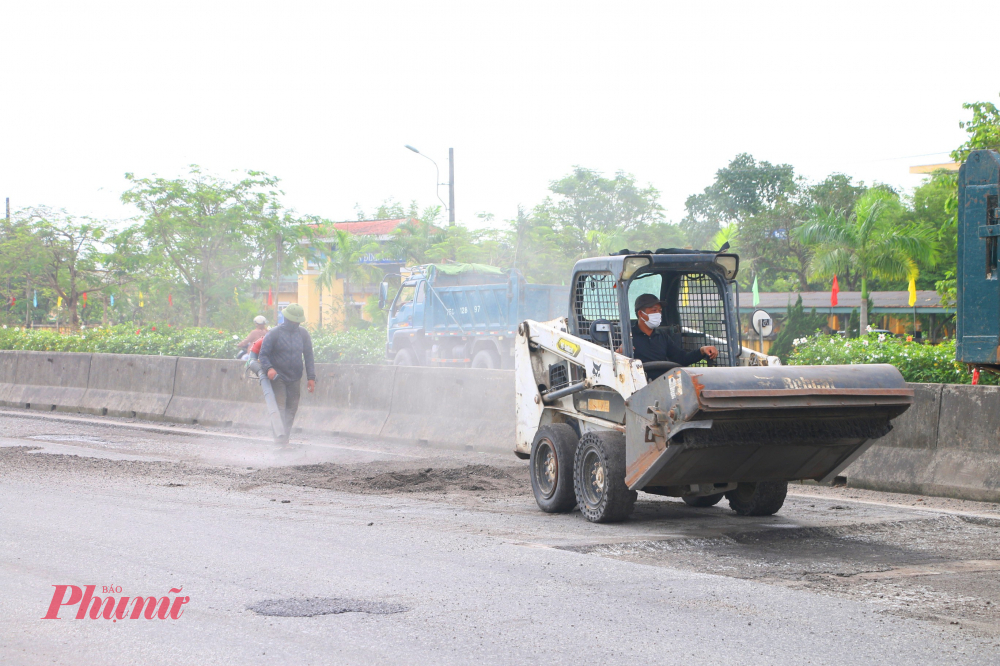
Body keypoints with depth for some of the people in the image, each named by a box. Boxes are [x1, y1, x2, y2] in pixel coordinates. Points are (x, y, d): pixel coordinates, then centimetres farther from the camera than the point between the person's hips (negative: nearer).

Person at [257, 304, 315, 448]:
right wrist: (268, 368, -26)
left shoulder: (303, 334, 6)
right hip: (278, 377, -4)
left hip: (295, 378, 4)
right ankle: (280, 435, -21)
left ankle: (285, 438, 15)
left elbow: (308, 356, 10)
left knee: (292, 408, 7)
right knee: (280, 406, -15)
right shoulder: (274, 333, -6)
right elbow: (263, 354, -7)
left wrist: (311, 377, 3)